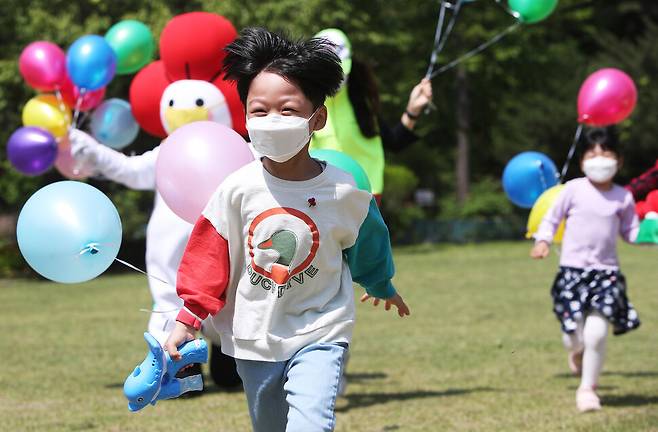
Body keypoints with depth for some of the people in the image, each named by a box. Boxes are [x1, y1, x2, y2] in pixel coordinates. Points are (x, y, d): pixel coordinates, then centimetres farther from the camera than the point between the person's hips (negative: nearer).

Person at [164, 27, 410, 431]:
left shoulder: (343, 192, -10)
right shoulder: (238, 189, -10)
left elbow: (367, 244, 11)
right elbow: (209, 257, -3)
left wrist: (382, 287, 29)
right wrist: (188, 319, -8)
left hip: (318, 336, -2)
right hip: (254, 339, 2)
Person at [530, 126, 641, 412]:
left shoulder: (623, 198, 3)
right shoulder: (574, 190, -3)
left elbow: (630, 232, 13)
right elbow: (551, 218, 6)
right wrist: (543, 241, -10)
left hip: (606, 273, 1)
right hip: (573, 270, -1)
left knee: (596, 334, -13)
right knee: (574, 336, -3)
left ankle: (588, 388, 8)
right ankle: (577, 351, 38)